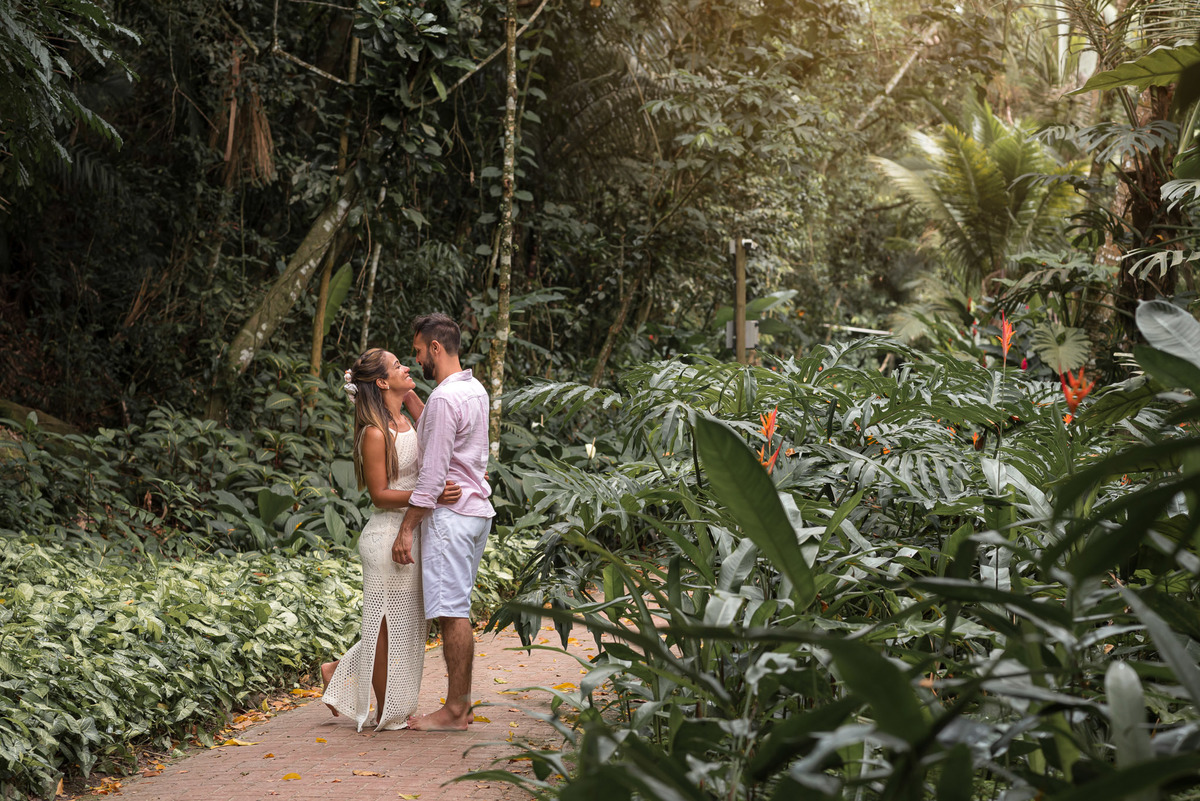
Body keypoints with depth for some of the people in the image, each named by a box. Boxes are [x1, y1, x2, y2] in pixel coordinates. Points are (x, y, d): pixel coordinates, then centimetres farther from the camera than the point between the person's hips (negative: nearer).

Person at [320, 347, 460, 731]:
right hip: (389, 537, -9)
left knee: (405, 623, 17)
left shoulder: (403, 420, 9)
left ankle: (339, 671, 31)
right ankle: (388, 714, 15)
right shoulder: (375, 433, -16)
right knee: (391, 623, 3)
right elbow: (380, 495, -16)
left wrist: (412, 398, 13)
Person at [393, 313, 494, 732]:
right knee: (459, 610, 12)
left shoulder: (445, 398, -16)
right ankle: (462, 702, 16)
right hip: (476, 510, 10)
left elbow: (433, 473, -18)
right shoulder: (475, 390, 14)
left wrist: (406, 529, -15)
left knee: (451, 611, -6)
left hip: (450, 514, -10)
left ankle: (454, 711, -1)